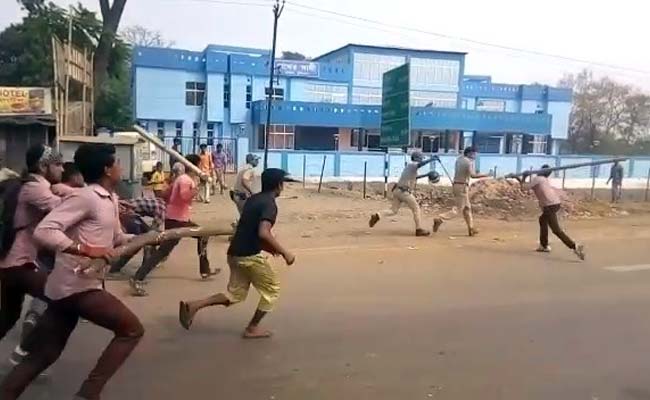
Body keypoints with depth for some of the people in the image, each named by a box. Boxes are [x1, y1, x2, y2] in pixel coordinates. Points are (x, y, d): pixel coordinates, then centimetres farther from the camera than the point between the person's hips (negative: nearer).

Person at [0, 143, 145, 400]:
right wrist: (85, 249, -29)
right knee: (131, 330, -2)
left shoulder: (110, 200, 13)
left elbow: (117, 239, 27)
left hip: (74, 286, 9)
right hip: (76, 287, -9)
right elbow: (43, 231, -23)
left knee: (42, 356, 17)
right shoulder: (85, 197, -15)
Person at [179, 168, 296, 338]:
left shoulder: (253, 199, 14)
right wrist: (284, 252, -20)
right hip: (250, 256, -8)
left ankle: (193, 305, 5)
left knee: (235, 294, 18)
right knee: (272, 289, 11)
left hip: (235, 253, 8)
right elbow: (263, 233, -28)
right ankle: (252, 328, 17)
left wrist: (268, 247, 24)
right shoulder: (270, 204, -14)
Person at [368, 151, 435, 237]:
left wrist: (426, 175, 36)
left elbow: (413, 177, 38)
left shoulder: (408, 166, 23)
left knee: (393, 211, 7)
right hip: (404, 192, -8)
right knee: (416, 209, 4)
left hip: (397, 190, 9)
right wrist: (432, 159, -28)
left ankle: (377, 216, -14)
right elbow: (420, 164, -30)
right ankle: (419, 229, 5)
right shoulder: (413, 164, -6)